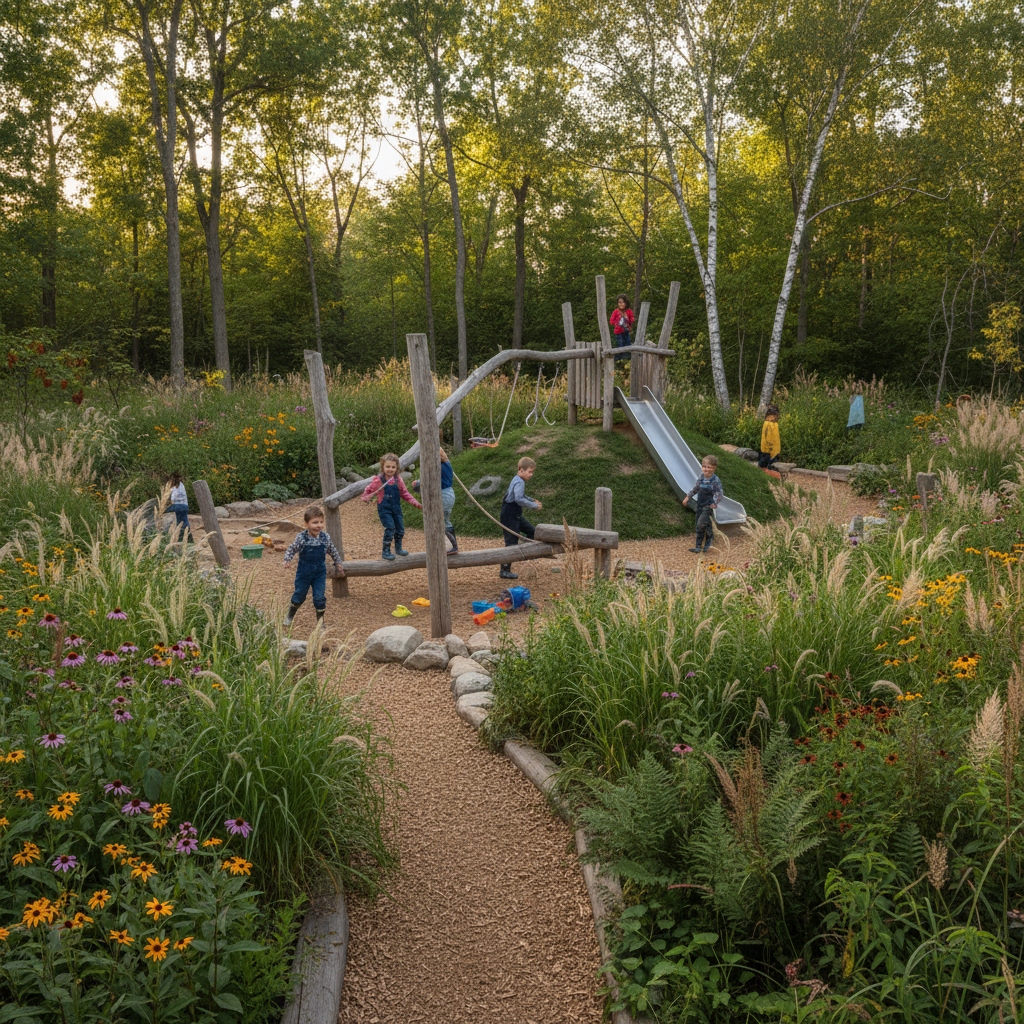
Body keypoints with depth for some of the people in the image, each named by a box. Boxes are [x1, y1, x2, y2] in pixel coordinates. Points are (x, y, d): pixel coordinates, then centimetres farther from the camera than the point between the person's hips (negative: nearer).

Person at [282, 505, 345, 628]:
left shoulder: (325, 537, -9)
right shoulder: (301, 537, -17)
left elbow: (333, 552, 6)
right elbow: (291, 549, -6)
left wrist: (339, 565, 13)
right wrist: (287, 560, -21)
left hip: (320, 573, 1)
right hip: (304, 572, -1)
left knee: (320, 597, -2)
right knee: (299, 595, 13)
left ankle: (320, 620, 16)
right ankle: (290, 615, 39)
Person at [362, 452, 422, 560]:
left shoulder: (398, 479, 0)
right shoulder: (378, 480, -12)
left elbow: (404, 493, 8)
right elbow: (369, 490, -3)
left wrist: (415, 503, 3)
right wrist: (366, 497, -23)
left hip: (396, 507, 5)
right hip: (384, 508, -5)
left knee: (400, 528, 11)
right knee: (390, 528, -14)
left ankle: (398, 548, 34)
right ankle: (386, 551, 0)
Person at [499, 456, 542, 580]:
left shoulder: (518, 480, 12)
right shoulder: (519, 483, -19)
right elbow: (519, 499, -31)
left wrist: (532, 500, 14)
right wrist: (534, 505, -23)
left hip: (515, 515, 10)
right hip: (509, 516, -10)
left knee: (531, 530, 18)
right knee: (511, 543, -6)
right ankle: (505, 571, -1)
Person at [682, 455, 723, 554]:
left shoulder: (716, 481, -17)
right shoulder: (701, 477, 2)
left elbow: (719, 494, -16)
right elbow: (695, 488, 16)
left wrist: (715, 503, -29)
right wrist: (688, 497, 19)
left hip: (708, 506, -7)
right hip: (700, 504, 7)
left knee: (701, 524, -15)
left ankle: (699, 547, -8)